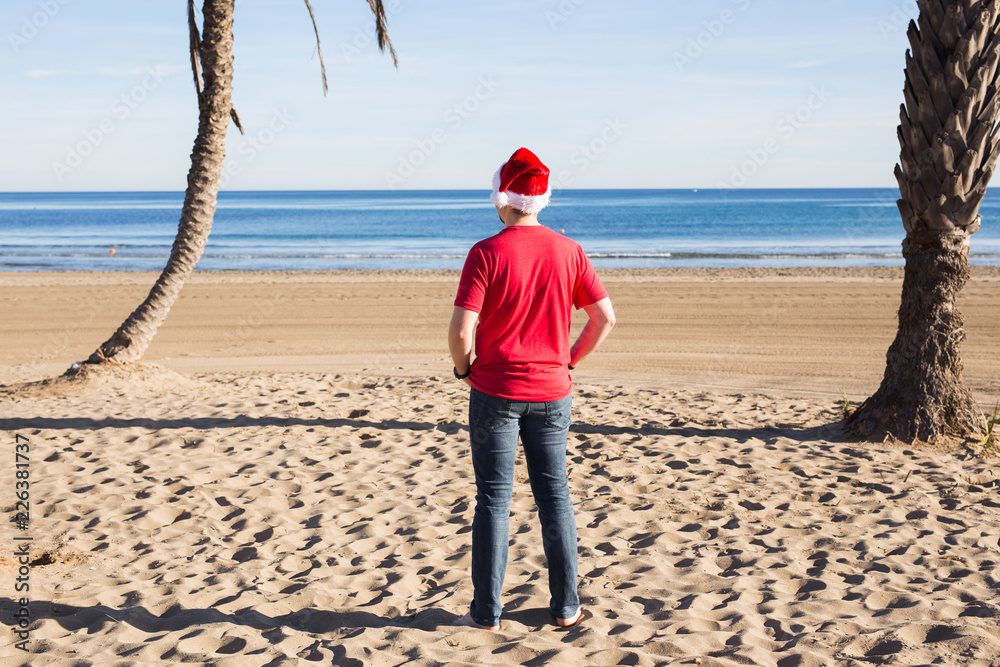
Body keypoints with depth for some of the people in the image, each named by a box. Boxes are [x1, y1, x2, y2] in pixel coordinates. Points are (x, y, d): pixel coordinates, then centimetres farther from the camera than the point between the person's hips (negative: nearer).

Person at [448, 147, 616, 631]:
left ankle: (487, 612, 13)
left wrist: (464, 369, 1)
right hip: (551, 392, 3)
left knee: (493, 498, 5)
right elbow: (604, 318, 1)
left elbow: (461, 329, -18)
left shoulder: (486, 254, -12)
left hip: (495, 392, -3)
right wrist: (568, 361, 11)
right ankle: (566, 606, 19)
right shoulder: (568, 251, 0)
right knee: (554, 493, 12)